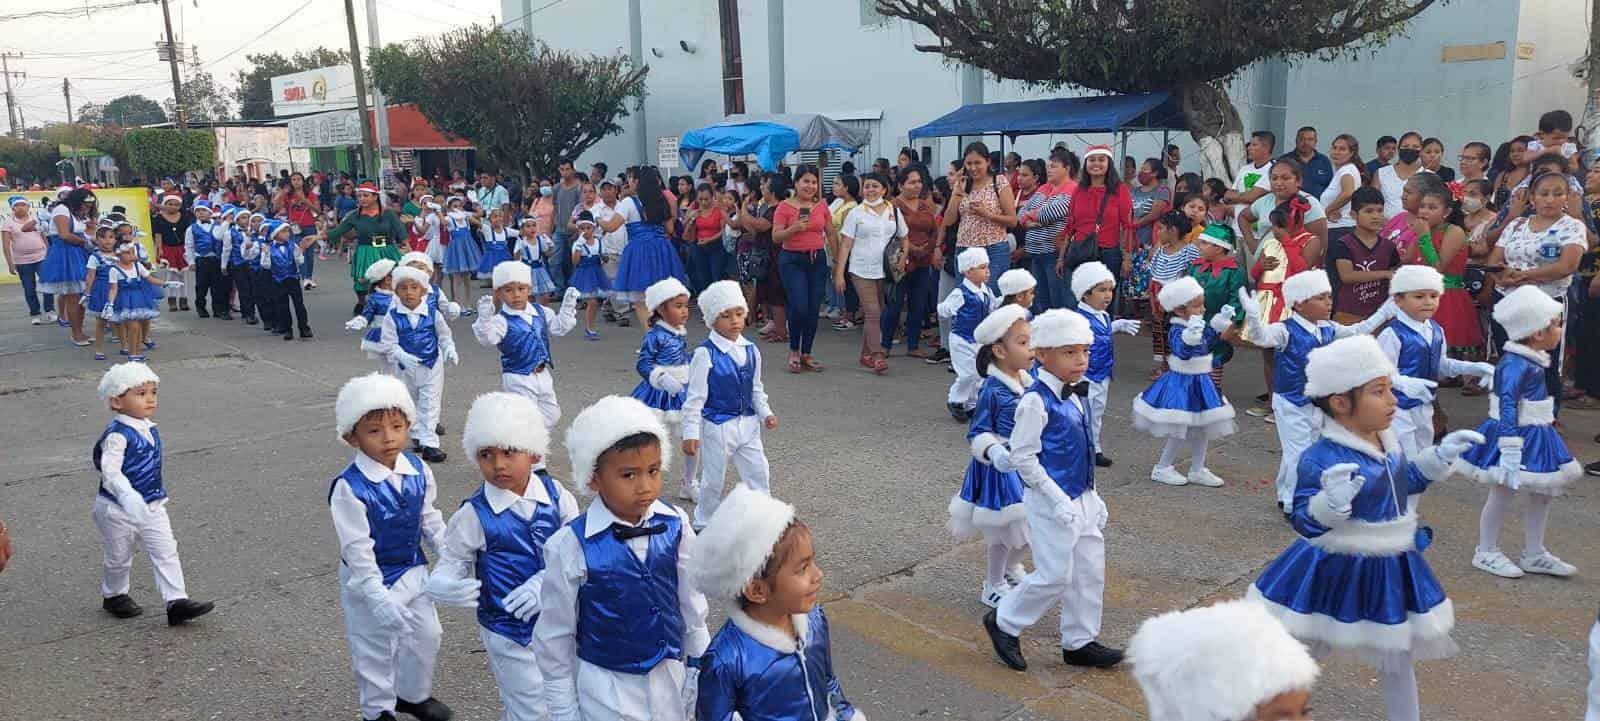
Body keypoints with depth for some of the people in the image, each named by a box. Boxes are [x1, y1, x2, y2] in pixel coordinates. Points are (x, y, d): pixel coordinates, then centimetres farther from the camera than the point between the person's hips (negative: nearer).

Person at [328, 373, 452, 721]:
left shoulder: (418, 470, -9)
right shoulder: (349, 488, -27)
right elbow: (357, 550, -24)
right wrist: (380, 599, -26)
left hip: (414, 571, 6)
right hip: (369, 580, -5)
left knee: (426, 636, 19)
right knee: (374, 649, 12)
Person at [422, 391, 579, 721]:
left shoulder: (555, 495, -9)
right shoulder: (474, 515, -15)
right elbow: (453, 562, -6)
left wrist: (546, 580, -19)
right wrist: (442, 586, -28)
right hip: (508, 629, -3)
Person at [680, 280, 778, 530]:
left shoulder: (751, 351, 2)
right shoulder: (705, 355, -17)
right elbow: (695, 397, -14)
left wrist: (765, 413, 2)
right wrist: (690, 433, -15)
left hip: (748, 424, 5)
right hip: (717, 426, -5)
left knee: (759, 473, 8)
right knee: (713, 479, 8)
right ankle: (704, 523, 29)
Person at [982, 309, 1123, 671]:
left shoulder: (1074, 398, 7)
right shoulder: (1036, 402, -19)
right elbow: (1023, 457, -20)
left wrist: (1093, 498, 16)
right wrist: (1058, 501, -20)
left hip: (1081, 501, 8)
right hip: (1051, 503, -8)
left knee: (1090, 571, 13)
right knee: (1055, 576, -2)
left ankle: (1080, 642, 27)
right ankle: (1003, 622, 18)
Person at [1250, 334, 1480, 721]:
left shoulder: (1388, 442, 0)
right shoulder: (1321, 459, -27)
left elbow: (1406, 482, 20)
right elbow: (1306, 521, -30)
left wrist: (1441, 456, 13)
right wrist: (1332, 502, -48)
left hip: (1392, 569, 7)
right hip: (1338, 571, -7)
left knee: (1399, 658, 23)